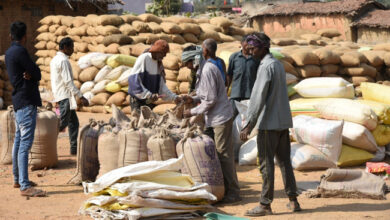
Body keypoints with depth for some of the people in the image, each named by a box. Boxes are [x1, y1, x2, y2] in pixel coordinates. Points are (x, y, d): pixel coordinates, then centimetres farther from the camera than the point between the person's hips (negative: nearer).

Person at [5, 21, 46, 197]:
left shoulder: (9, 52, 14)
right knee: (25, 144, -13)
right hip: (26, 101, -10)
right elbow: (37, 73, -13)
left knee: (18, 141, 17)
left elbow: (36, 74, 12)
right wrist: (33, 75, 7)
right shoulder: (20, 52, -15)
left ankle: (18, 179, 27)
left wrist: (30, 75, -9)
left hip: (18, 101, 10)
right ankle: (25, 186, -17)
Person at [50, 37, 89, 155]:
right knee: (62, 123, -9)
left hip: (59, 95, 10)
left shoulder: (55, 59, 15)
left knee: (73, 122, 12)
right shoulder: (63, 61, -16)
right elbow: (68, 81, -21)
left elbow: (55, 79, 19)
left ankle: (74, 148, 13)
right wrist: (81, 97, -21)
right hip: (65, 96, -10)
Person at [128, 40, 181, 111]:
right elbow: (133, 80, -21)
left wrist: (174, 97, 4)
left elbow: (162, 86, 16)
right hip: (138, 100, -7)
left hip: (149, 101, 7)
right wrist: (148, 95, -26)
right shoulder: (143, 58, -13)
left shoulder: (158, 65, 9)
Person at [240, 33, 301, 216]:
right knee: (284, 160, 12)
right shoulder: (279, 65, 14)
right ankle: (293, 200, 13)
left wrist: (249, 125, -19)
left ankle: (265, 204, -1)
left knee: (266, 163, -4)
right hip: (283, 121, 9)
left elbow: (258, 98, -19)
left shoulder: (266, 67, -14)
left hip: (269, 123, -9)